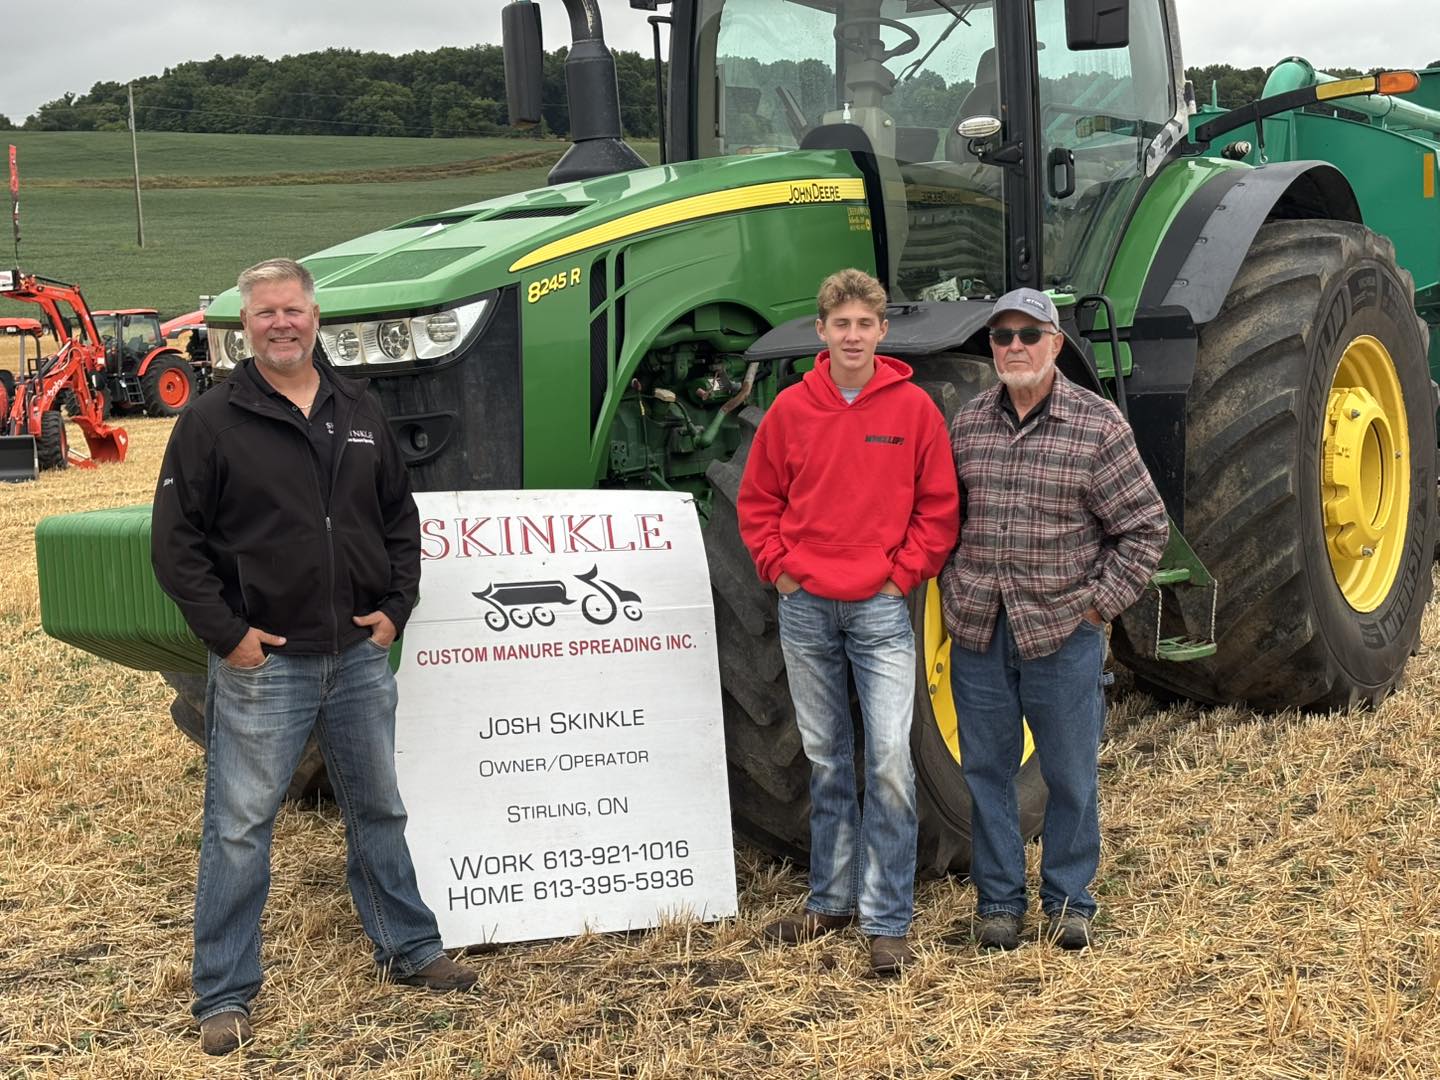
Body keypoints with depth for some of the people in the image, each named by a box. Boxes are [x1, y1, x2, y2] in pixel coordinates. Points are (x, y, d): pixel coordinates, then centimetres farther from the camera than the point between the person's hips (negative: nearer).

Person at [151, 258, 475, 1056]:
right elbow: (175, 542, -7)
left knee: (378, 810, 17)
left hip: (360, 654, 5)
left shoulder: (359, 413, 8)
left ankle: (408, 950, 32)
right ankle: (223, 993, 12)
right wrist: (225, 632, -13)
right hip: (260, 662, -4)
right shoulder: (211, 421, -6)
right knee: (239, 826, 1)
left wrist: (396, 606, 4)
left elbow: (400, 517, 15)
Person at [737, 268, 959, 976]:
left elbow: (939, 508, 1)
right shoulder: (791, 408, 2)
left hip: (880, 608, -2)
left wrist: (902, 574, -6)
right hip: (805, 608, 3)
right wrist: (780, 569, 0)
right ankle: (831, 899, 26)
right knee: (825, 758, 13)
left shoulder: (913, 407, -2)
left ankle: (886, 921, 2)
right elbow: (758, 501, 10)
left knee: (889, 759, -8)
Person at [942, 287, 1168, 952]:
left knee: (1070, 774, 8)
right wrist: (954, 594, 8)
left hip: (1062, 631, -3)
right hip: (978, 631, 3)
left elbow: (1146, 528, -2)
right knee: (987, 770, 10)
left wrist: (1099, 603, -7)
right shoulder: (967, 423, 5)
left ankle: (1068, 901, 25)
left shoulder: (1098, 425, -6)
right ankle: (998, 901, 23)